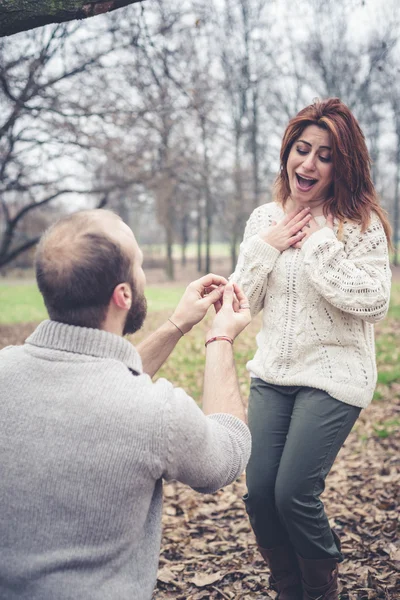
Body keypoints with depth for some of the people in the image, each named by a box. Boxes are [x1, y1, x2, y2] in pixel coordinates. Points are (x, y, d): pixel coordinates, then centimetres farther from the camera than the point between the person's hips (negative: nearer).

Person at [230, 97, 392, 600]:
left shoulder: (360, 221, -8)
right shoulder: (263, 219, 6)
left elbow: (374, 303, -17)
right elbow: (246, 300, 6)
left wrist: (320, 245, -19)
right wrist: (266, 247, -9)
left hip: (332, 375, -5)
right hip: (272, 373, 5)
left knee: (294, 494, -9)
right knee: (259, 493, 2)